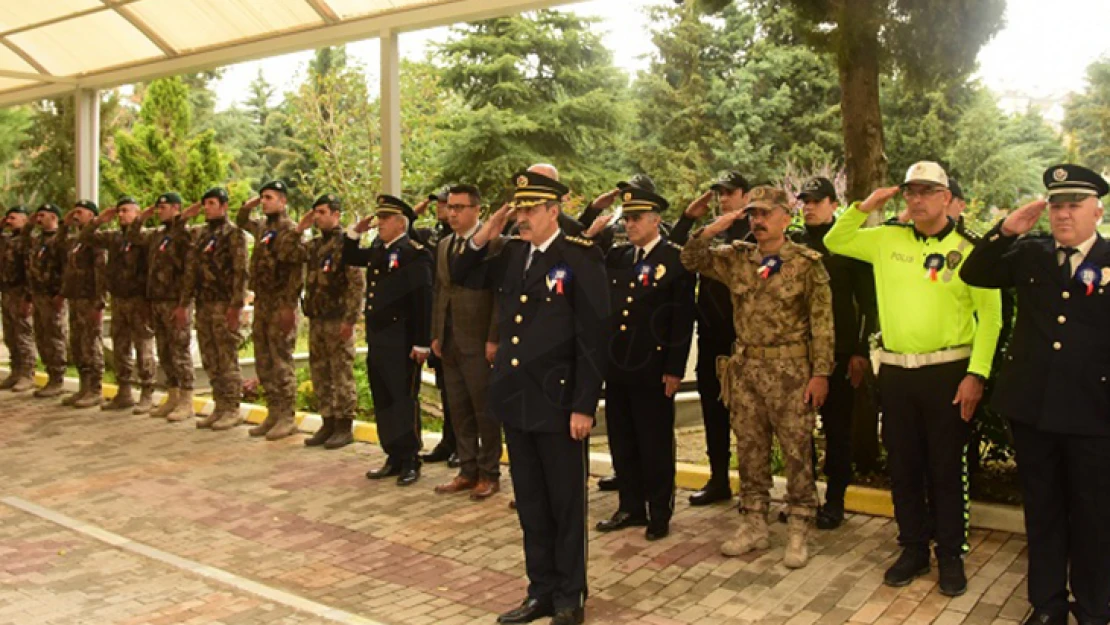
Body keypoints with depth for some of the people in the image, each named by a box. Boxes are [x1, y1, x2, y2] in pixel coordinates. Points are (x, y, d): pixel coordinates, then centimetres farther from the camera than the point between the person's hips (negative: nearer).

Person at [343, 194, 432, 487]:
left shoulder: (416, 254, -13)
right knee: (383, 401, 13)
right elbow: (348, 257, 28)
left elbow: (424, 301, -16)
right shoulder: (377, 251, 12)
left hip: (402, 341, -8)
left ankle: (410, 461, 11)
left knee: (405, 400, 1)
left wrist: (422, 343, -19)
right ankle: (393, 457, 23)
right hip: (376, 339, 8)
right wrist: (355, 231, 11)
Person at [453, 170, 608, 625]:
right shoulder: (510, 254, 8)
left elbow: (593, 339, -13)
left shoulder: (580, 258, -10)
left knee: (566, 506, 8)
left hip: (559, 404, -6)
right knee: (531, 505, 16)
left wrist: (584, 406, -15)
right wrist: (485, 235, 3)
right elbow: (458, 276, 19)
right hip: (516, 400, 6)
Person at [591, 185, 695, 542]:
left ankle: (660, 513, 20)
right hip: (617, 365, 6)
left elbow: (683, 319, -9)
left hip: (652, 369, -5)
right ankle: (631, 507, 27)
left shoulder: (676, 259, -6)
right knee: (621, 441, 13)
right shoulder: (616, 256, 10)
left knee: (655, 443, 6)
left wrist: (675, 369, -12)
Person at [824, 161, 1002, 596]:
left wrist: (976, 373, -13)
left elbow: (990, 315, -7)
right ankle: (913, 549, 28)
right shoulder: (887, 240, 6)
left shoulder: (968, 248, -6)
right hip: (895, 371, 4)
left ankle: (951, 556, 23)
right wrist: (865, 208, 1)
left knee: (947, 468, 7)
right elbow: (834, 242, 16)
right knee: (903, 466, 12)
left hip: (947, 371, -3)